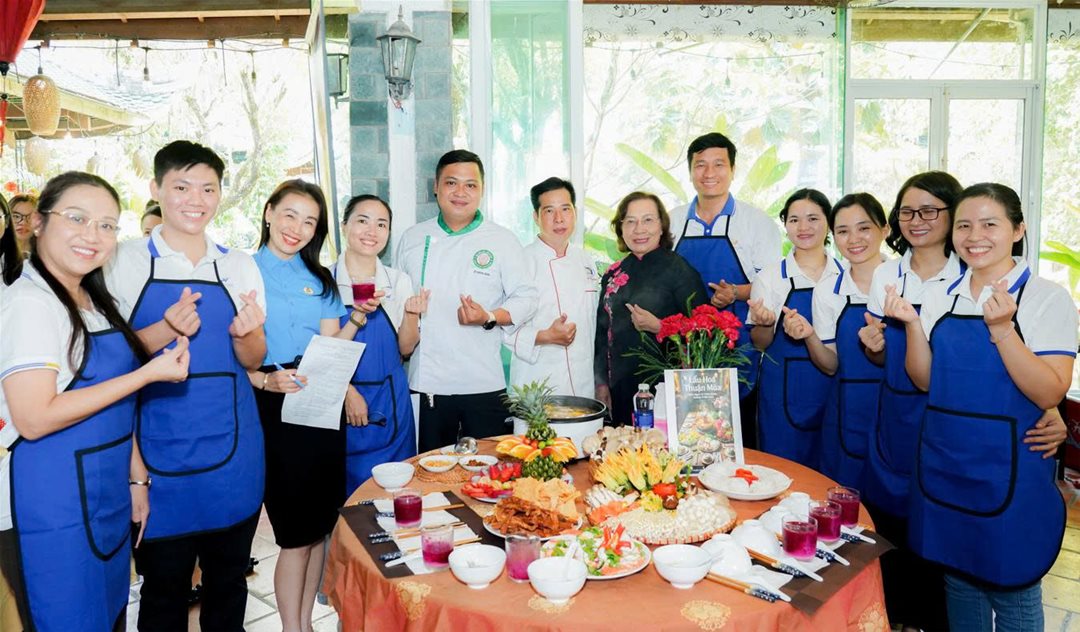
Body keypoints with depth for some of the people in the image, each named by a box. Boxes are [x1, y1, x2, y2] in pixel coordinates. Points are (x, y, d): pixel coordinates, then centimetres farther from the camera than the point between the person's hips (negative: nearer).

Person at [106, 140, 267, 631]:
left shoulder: (240, 267, 6)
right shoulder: (125, 263, -2)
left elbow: (254, 359, 8)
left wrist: (244, 334, -14)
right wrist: (166, 331, -21)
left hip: (232, 445, 3)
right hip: (161, 449, -2)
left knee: (229, 577, 14)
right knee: (164, 583, 9)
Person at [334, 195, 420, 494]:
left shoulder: (399, 280, 3)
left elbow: (405, 348, 4)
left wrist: (411, 313, -11)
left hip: (390, 400, 3)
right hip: (340, 399, -2)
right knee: (347, 493, 7)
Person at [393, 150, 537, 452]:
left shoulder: (502, 240, 1)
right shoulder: (413, 238, 9)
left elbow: (526, 296, 0)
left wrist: (489, 318, -15)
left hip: (484, 384, -2)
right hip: (427, 382, 2)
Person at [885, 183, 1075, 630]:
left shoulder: (1047, 298, -8)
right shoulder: (940, 296, 4)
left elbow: (1049, 393, -15)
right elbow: (925, 381, 6)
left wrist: (1001, 328, -26)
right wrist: (911, 324, -9)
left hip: (1008, 470, -4)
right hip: (943, 463, 4)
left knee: (1011, 591, 10)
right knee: (957, 577, 18)